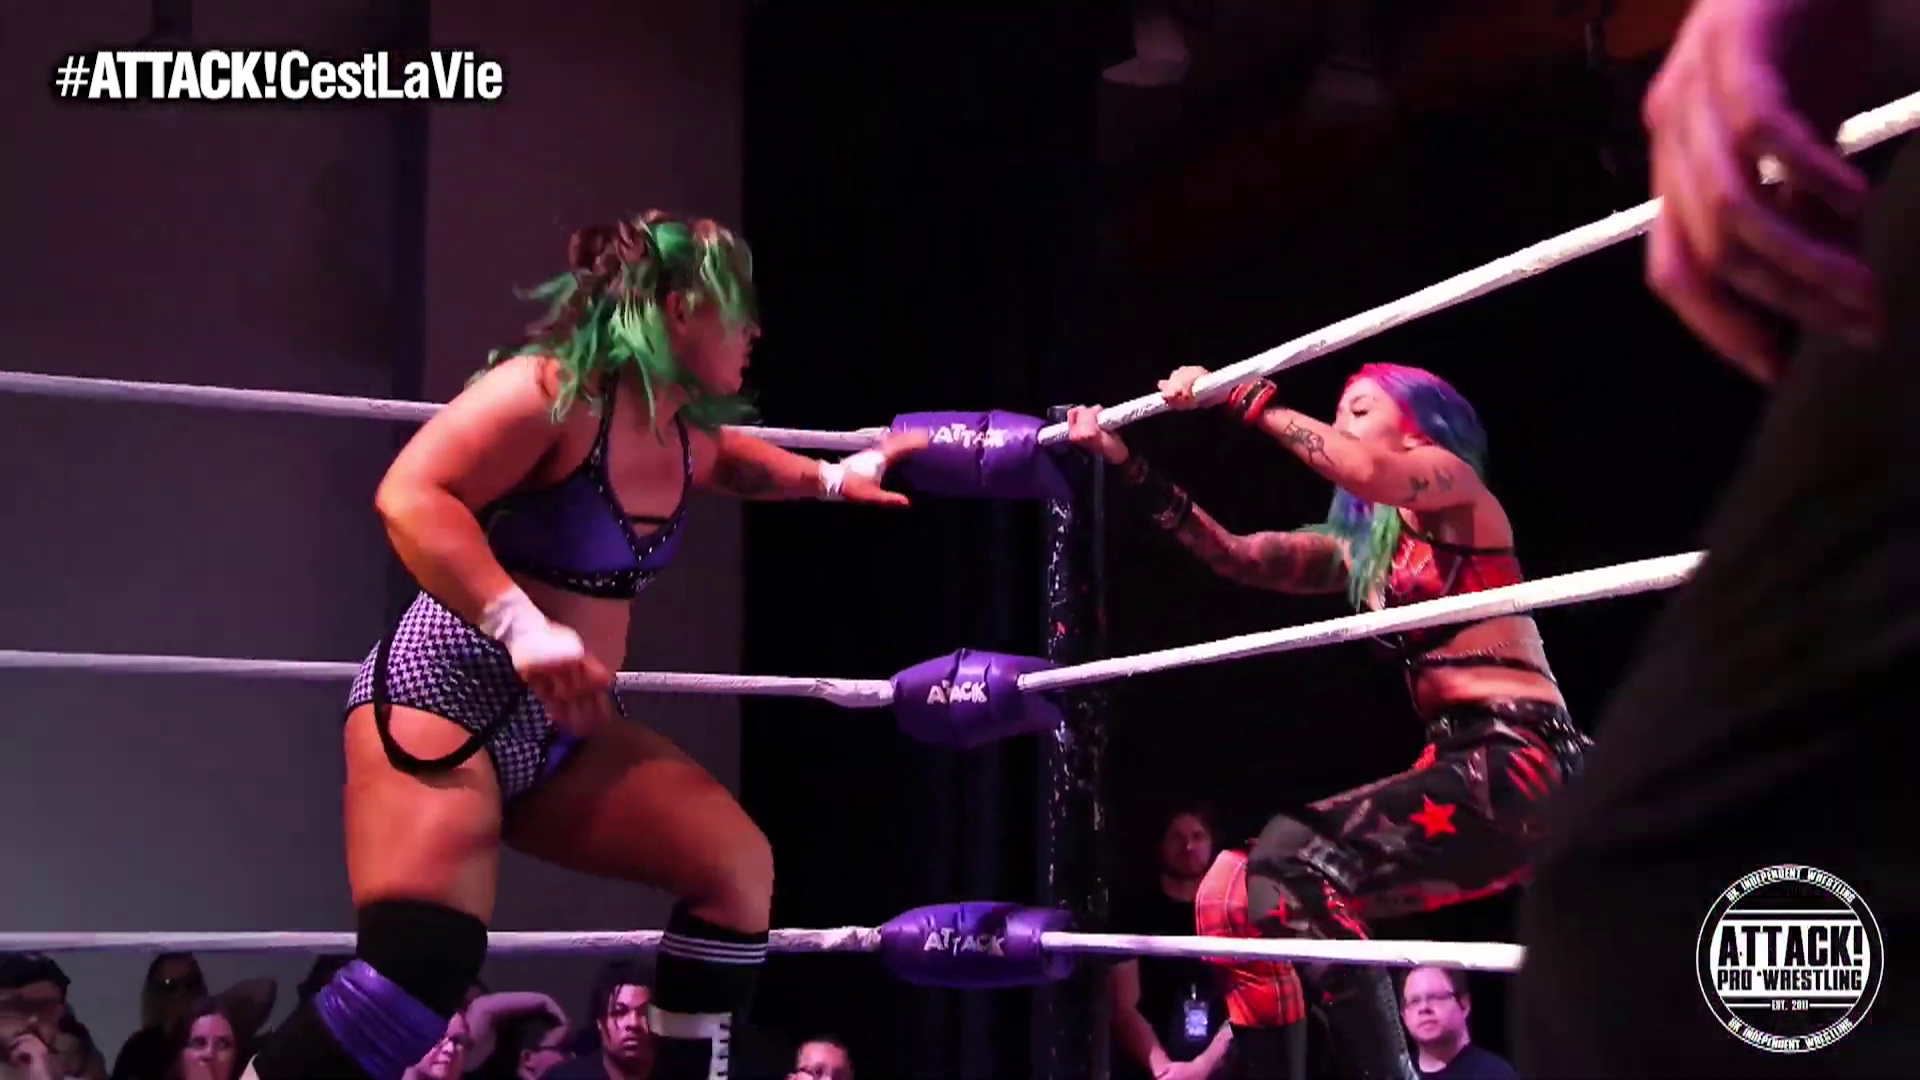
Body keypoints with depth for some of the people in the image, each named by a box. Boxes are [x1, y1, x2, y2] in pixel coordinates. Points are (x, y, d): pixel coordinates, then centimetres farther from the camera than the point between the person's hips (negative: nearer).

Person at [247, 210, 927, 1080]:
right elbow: (409, 497, -28)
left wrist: (833, 478, 29)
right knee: (424, 964, -25)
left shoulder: (687, 434, 11)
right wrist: (522, 625, -38)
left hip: (560, 731, 9)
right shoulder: (551, 389, -16)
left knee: (738, 864, 2)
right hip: (444, 694, -9)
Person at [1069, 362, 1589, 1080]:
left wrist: (1247, 401, -17)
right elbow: (1235, 557, 15)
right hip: (1457, 765, 8)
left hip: (1519, 759, -8)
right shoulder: (1360, 550, 23)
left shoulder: (1457, 486, 2)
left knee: (1299, 871, -25)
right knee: (1239, 892, -3)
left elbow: (1371, 475, -21)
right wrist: (1128, 465, 9)